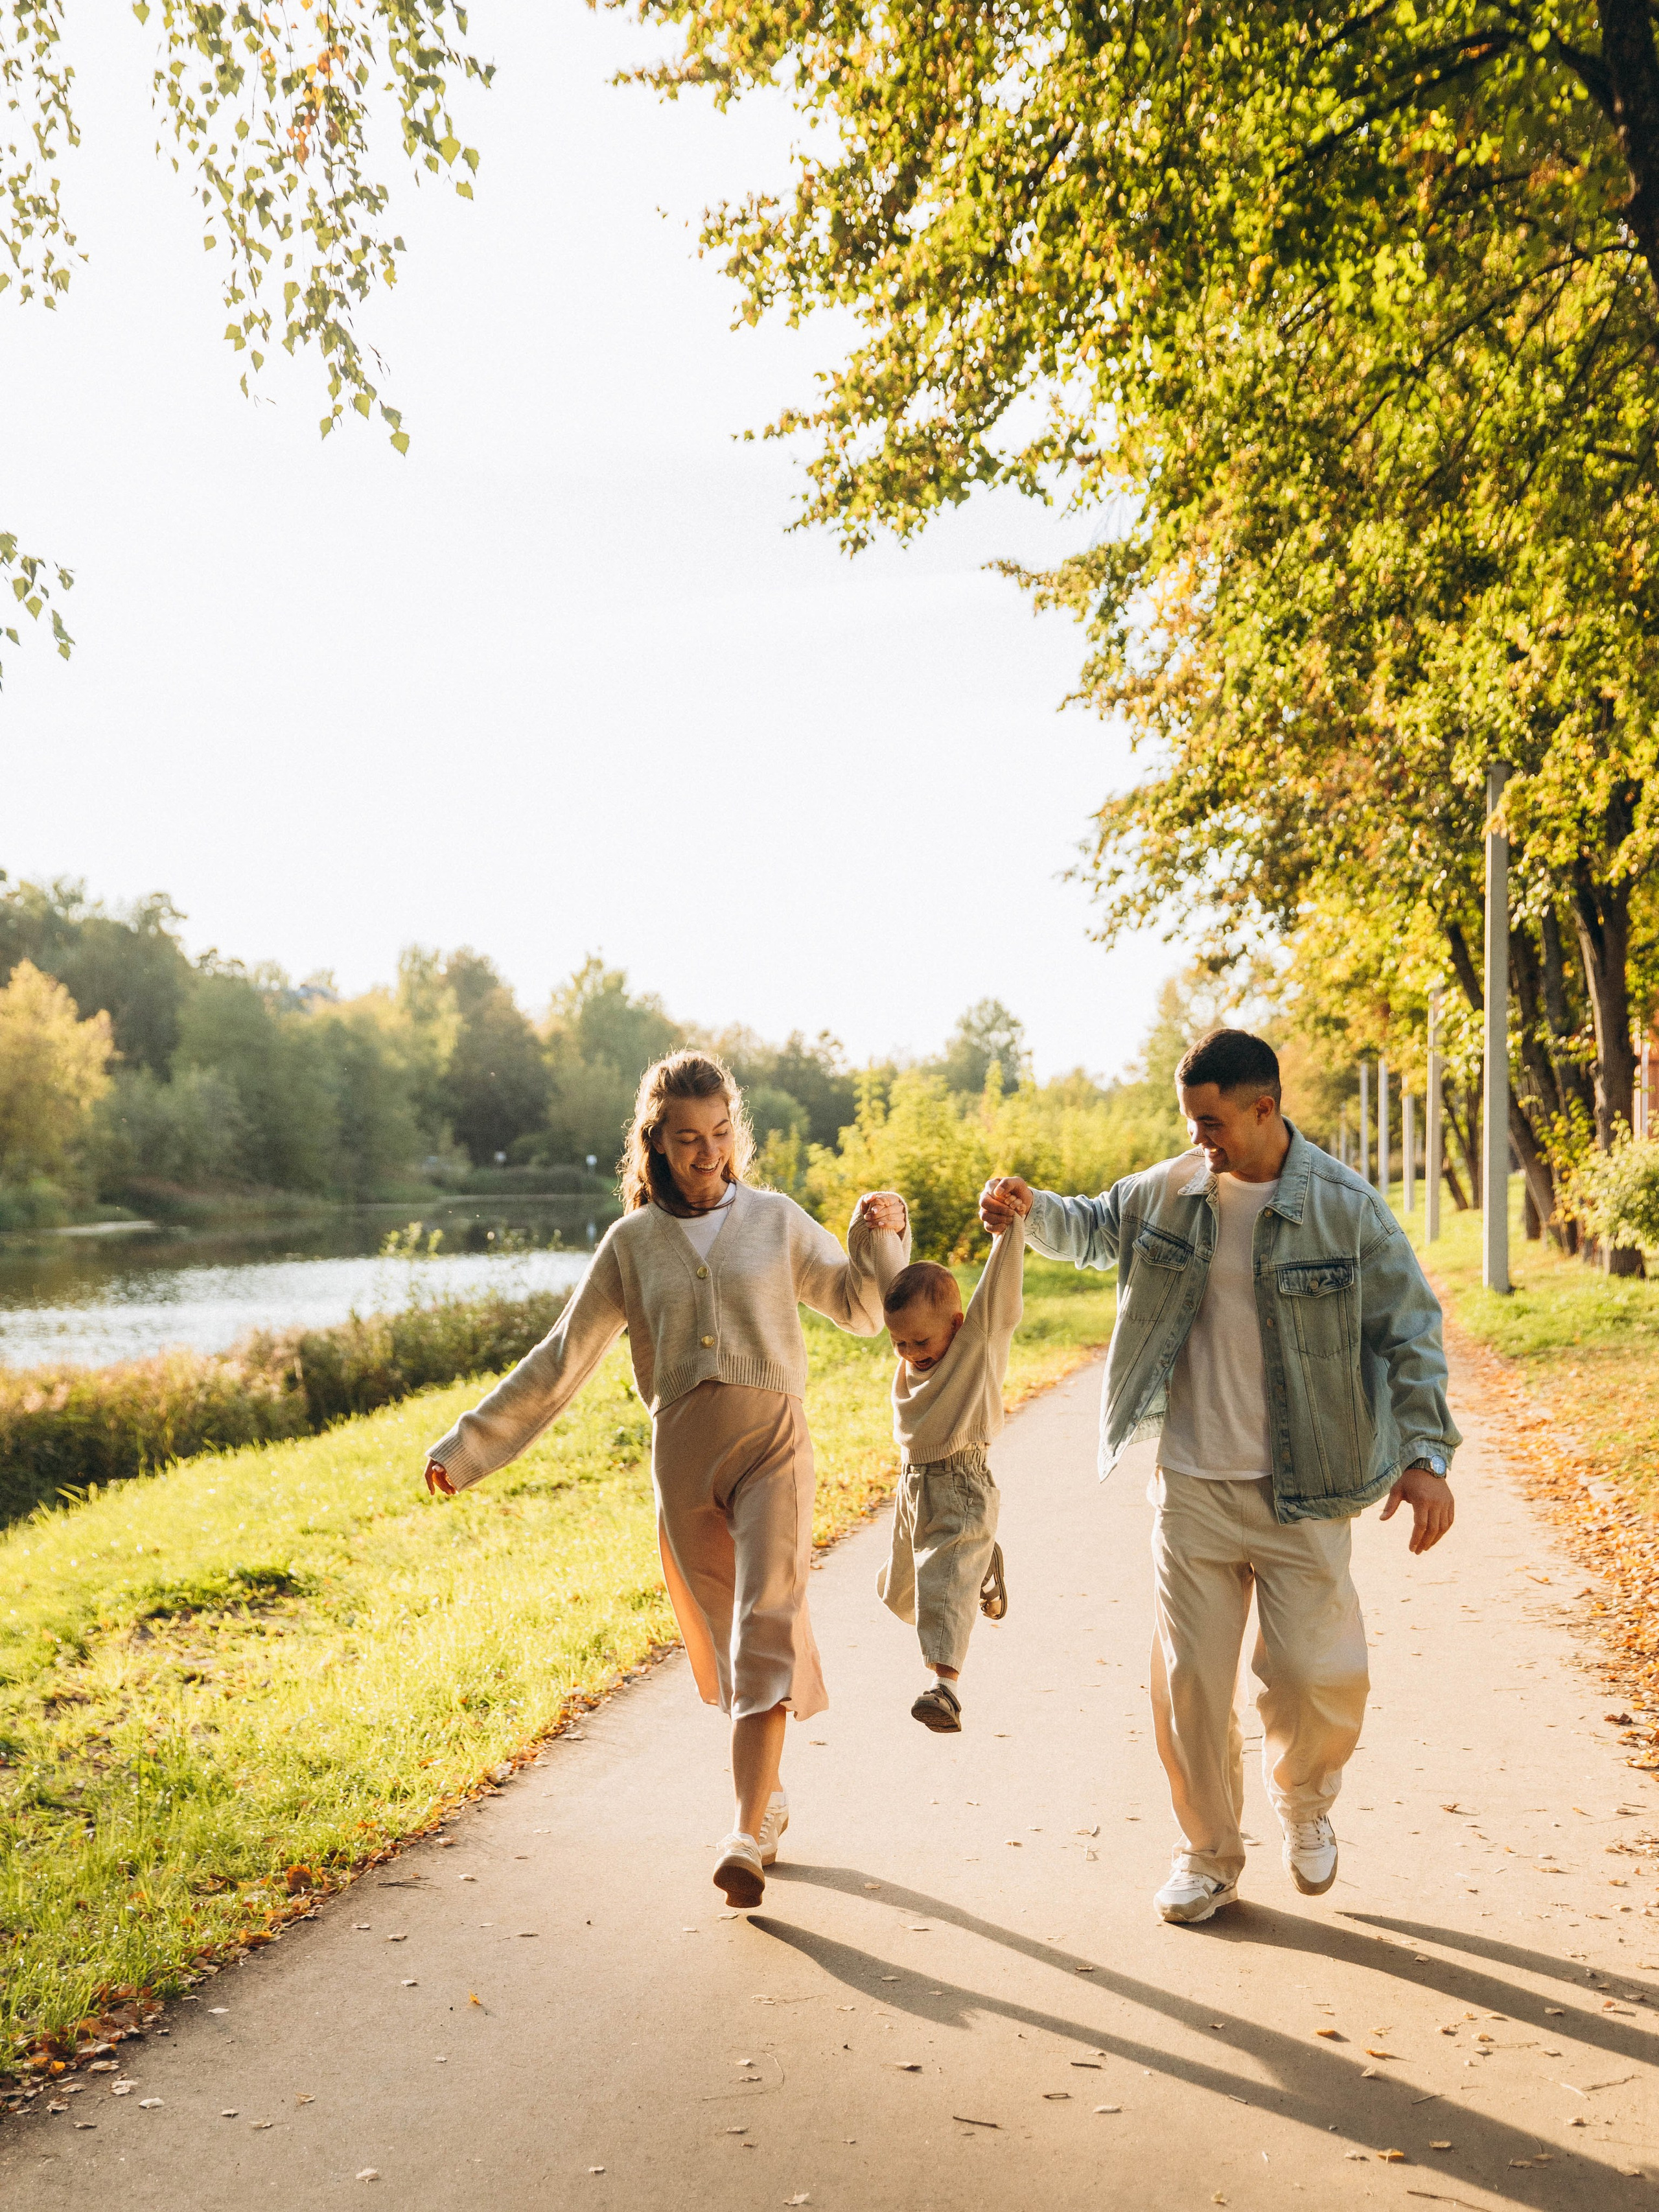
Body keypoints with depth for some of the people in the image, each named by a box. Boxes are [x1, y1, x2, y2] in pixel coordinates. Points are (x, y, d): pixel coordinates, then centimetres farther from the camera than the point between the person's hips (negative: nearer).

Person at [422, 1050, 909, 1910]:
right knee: (722, 1646, 9)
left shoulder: (776, 1220, 7)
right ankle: (768, 1792, 31)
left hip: (773, 1447, -2)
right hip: (682, 1457, 2)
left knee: (765, 1630, -16)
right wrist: (470, 1445, 7)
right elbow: (560, 1361, 10)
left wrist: (880, 1237, -3)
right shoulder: (632, 1243, 7)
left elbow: (863, 1309, 16)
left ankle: (747, 1838, -21)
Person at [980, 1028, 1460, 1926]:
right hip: (1192, 1487, 3)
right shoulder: (1168, 1191, 1)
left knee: (1316, 1675, -2)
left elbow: (1411, 1332, -2)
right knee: (1189, 1679, 4)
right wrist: (1030, 1208, 1)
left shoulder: (1344, 1205, -8)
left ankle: (1304, 1803, 32)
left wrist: (1427, 1453, -9)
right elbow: (1091, 1227, 22)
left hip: (1303, 1492, -2)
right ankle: (1208, 1855, 24)